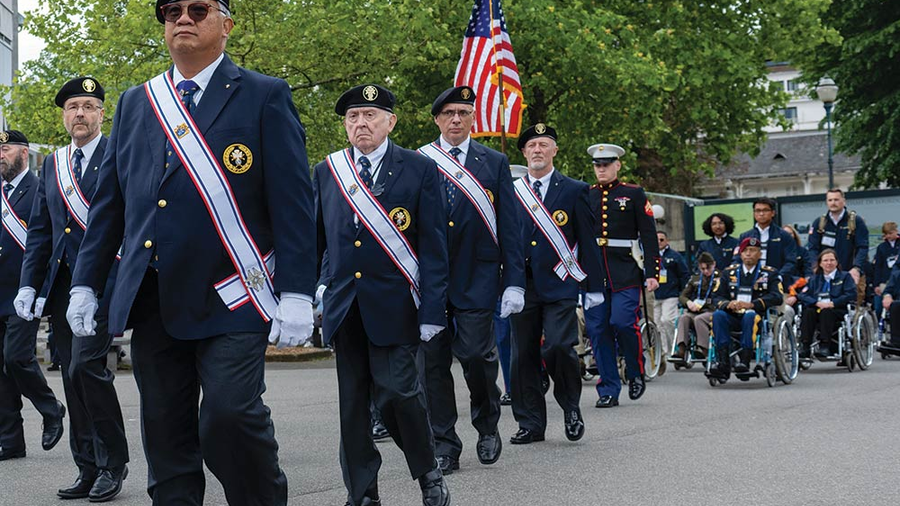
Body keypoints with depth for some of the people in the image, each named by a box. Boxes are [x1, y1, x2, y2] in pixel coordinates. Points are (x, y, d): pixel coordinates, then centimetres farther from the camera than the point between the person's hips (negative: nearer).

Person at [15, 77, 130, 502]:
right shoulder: (51, 165, 16)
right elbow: (39, 231, 17)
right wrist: (28, 284, 8)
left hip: (104, 278, -6)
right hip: (61, 283, 6)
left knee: (85, 363, -17)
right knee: (74, 376, 7)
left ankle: (112, 464, -4)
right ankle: (89, 470, 15)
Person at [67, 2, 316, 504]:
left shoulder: (265, 96, 2)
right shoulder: (134, 104, 15)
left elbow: (293, 200, -5)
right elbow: (109, 201, 17)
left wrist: (296, 293, -12)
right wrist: (86, 283, 11)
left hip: (231, 298, -4)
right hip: (151, 302, 5)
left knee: (230, 415, -16)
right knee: (165, 434, 6)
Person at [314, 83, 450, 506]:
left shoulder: (419, 170, 0)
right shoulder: (326, 172, 9)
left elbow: (433, 247, -3)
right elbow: (314, 238, 12)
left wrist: (431, 310, -8)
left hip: (393, 306, -3)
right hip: (343, 307, 4)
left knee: (395, 390, -10)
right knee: (352, 402, 7)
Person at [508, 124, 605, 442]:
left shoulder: (574, 191, 5)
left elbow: (587, 240, 3)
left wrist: (594, 287, -1)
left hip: (560, 286, -3)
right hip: (521, 286, 3)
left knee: (559, 348, -16)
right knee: (523, 356, 4)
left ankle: (571, 406, 9)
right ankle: (531, 423, 14)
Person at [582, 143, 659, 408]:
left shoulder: (634, 194, 5)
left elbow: (649, 235, 2)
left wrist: (652, 273, -6)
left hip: (626, 272, -3)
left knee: (623, 322, -15)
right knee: (598, 329, 0)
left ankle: (636, 373, 11)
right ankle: (609, 390, 7)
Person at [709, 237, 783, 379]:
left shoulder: (770, 273, 11)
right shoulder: (729, 273, 19)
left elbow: (776, 297, -6)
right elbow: (719, 297, 10)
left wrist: (752, 304, -22)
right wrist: (728, 304, -15)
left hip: (757, 316, -3)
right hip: (733, 317, 3)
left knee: (750, 316, -38)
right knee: (718, 315, -29)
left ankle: (744, 361, -40)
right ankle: (723, 361, -36)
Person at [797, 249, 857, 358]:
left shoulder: (845, 277, 15)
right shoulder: (814, 279, 23)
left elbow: (851, 295, -3)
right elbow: (802, 295, 7)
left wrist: (832, 303, -13)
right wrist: (817, 303, -12)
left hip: (838, 311, -3)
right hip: (818, 309, 3)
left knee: (826, 312, -36)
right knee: (808, 312, -31)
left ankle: (824, 346, -43)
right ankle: (804, 347, -40)